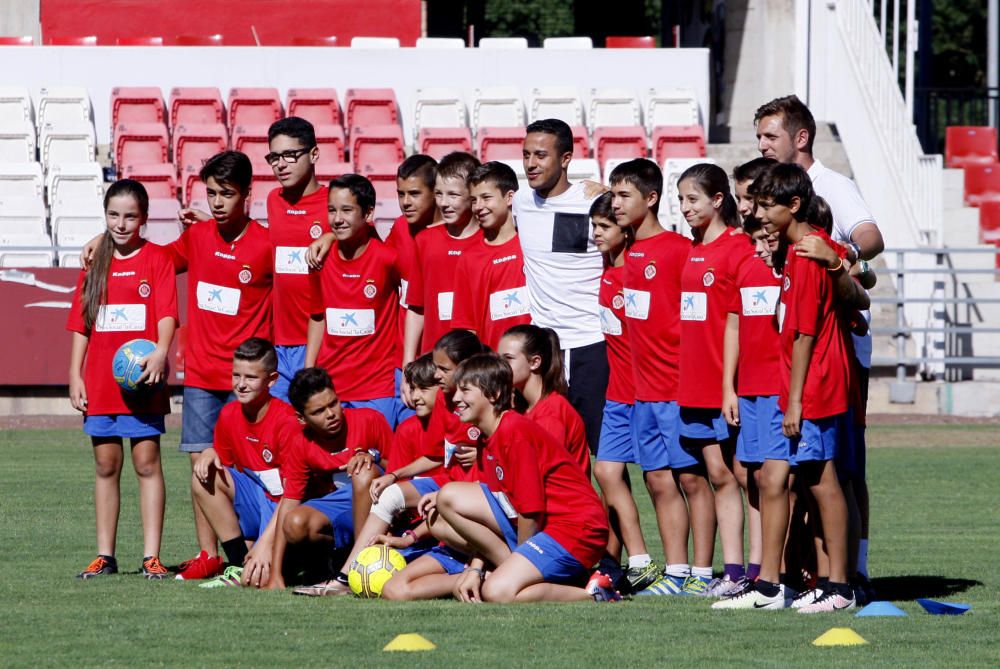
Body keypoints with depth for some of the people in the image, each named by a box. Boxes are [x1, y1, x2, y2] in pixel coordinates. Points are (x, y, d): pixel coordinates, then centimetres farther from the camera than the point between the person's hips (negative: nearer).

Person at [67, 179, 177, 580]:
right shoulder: (95, 263, 12)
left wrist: (160, 352, -28)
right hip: (99, 382, 4)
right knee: (105, 465, 8)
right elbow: (81, 323, 14)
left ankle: (152, 556, -2)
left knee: (147, 462, -3)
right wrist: (75, 375, 6)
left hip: (142, 379, -4)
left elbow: (167, 314, -10)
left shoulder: (157, 259, 0)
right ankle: (104, 555, 12)